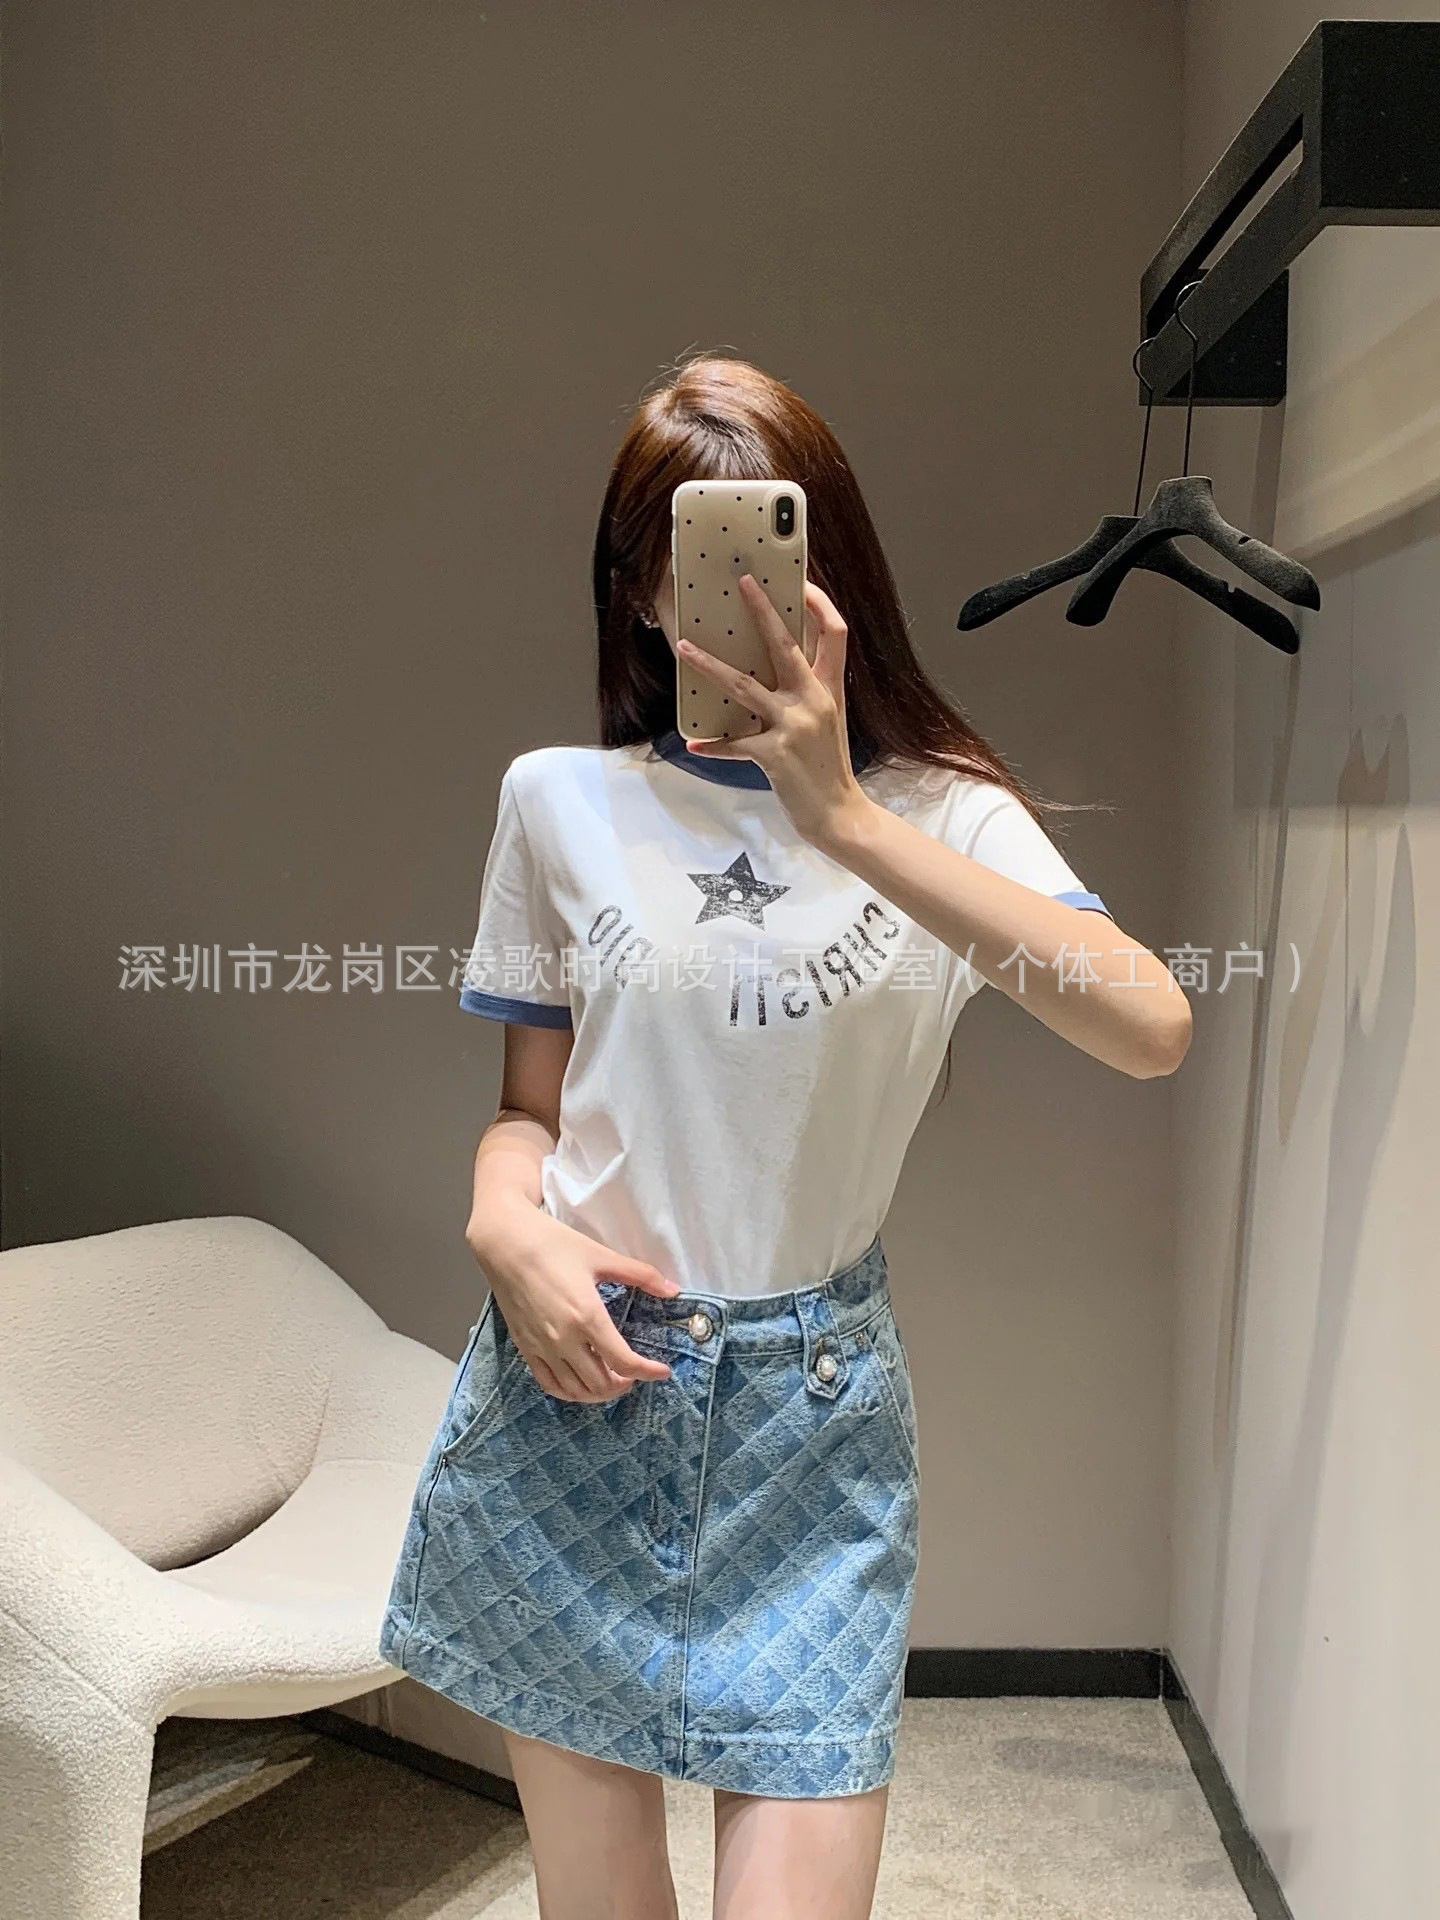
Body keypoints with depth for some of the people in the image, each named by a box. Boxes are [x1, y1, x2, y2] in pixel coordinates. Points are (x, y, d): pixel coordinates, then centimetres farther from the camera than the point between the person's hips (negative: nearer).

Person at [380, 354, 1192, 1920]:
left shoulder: (943, 813, -3)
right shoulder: (560, 800, 2)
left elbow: (1152, 1032, -22)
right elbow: (529, 1102, 10)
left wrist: (841, 817, -30)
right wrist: (504, 1224, -13)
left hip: (813, 1408, -1)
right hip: (577, 1389, 2)